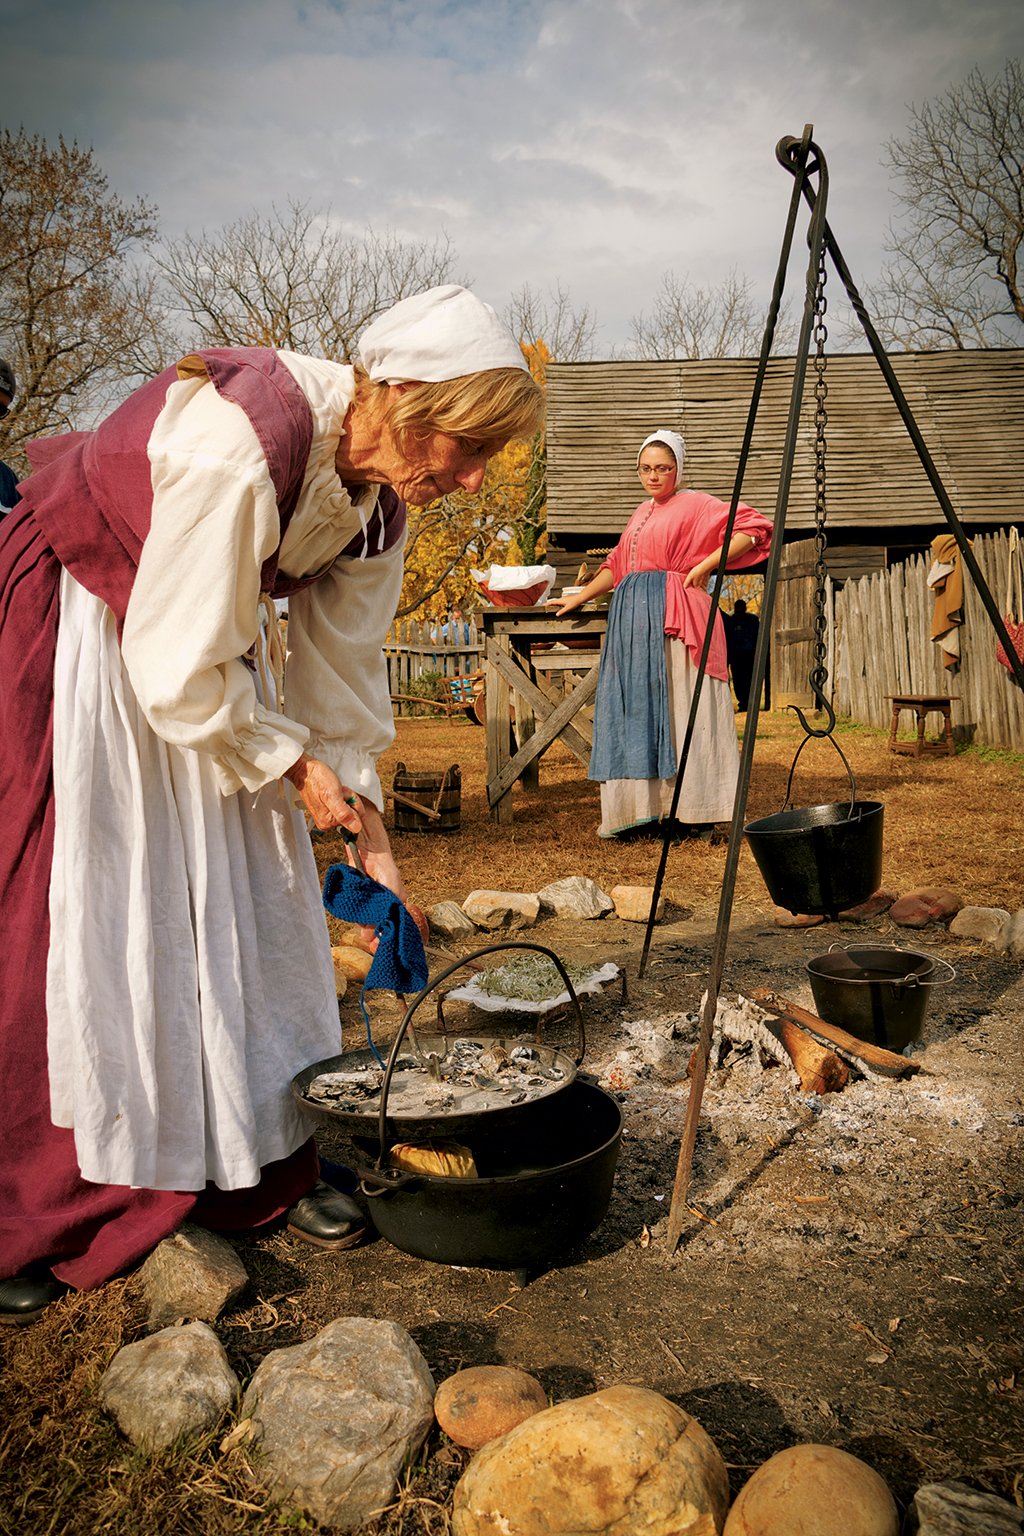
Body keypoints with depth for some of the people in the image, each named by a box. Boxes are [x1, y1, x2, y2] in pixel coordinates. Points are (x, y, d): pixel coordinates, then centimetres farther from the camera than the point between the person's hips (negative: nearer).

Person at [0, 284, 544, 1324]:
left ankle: (265, 1165, 18)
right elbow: (182, 672, -28)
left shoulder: (379, 492, -8)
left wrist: (369, 836, 0)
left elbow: (344, 667, -1)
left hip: (206, 642, 8)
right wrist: (291, 762, -14)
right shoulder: (238, 447, -34)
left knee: (251, 903, 4)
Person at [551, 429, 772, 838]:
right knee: (636, 711, 3)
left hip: (675, 618, -7)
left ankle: (695, 811, -5)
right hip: (633, 618, 7)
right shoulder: (642, 512, 23)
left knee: (679, 708, -9)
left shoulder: (695, 505, 1)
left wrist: (706, 564, -13)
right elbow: (616, 566, 30)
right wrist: (577, 598, 27)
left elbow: (752, 527, -8)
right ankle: (643, 808, 6)